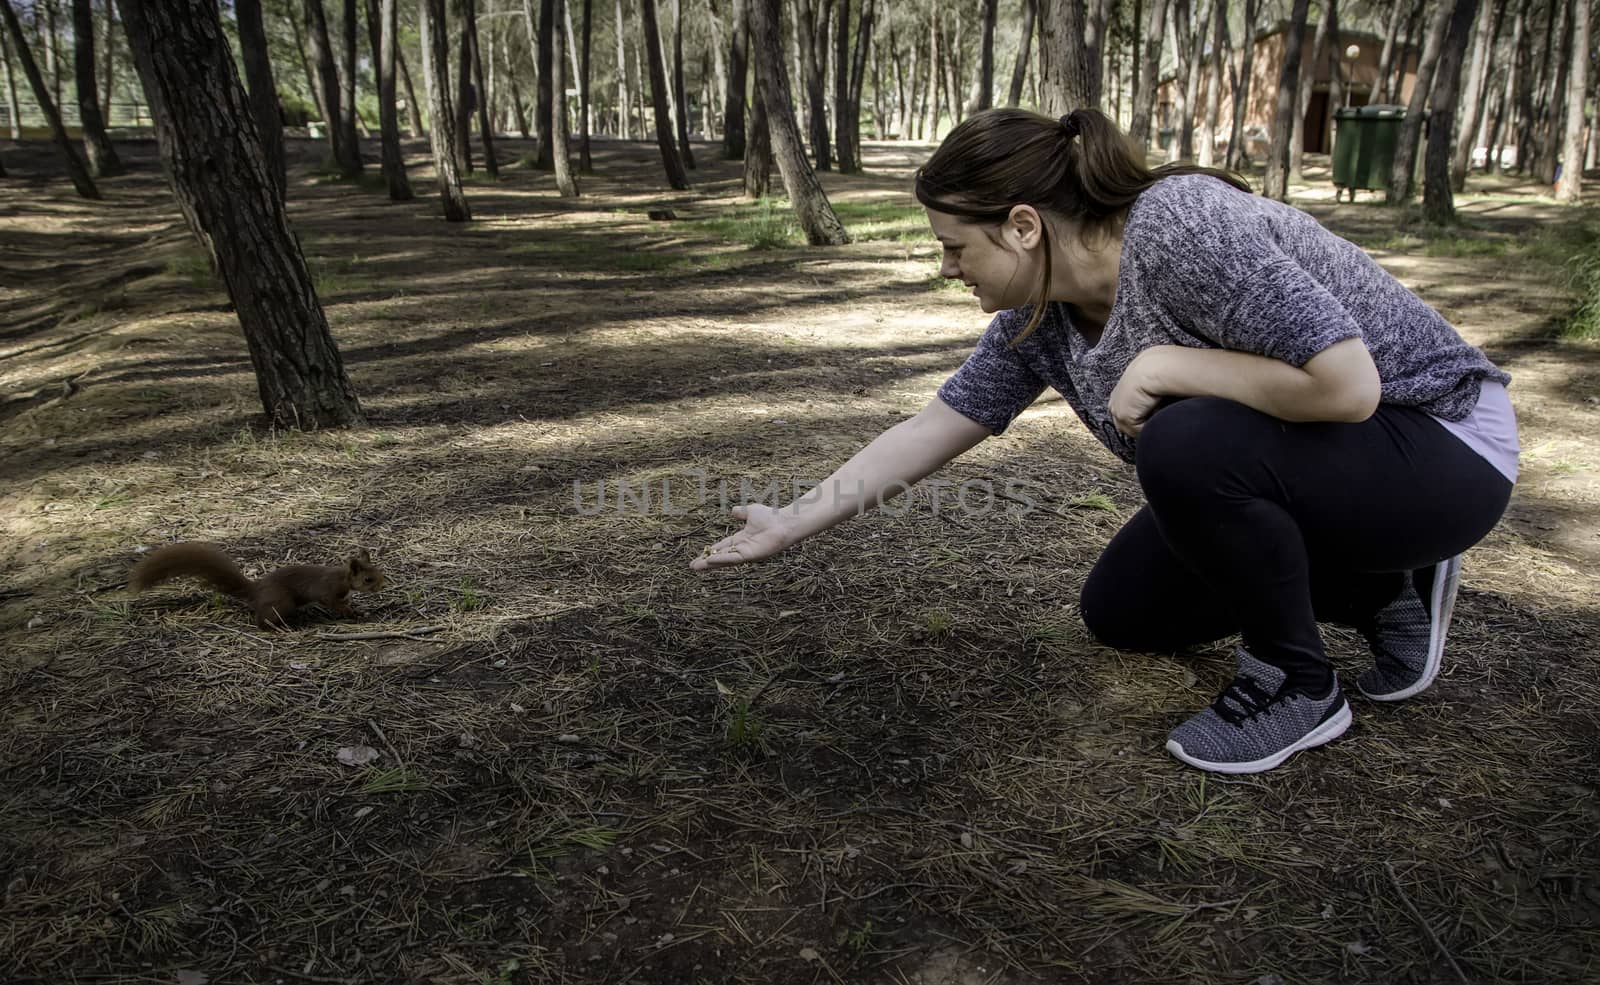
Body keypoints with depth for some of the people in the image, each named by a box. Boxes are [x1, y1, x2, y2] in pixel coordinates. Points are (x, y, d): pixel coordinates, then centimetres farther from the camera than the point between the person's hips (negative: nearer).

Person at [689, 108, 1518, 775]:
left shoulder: (1183, 228, -31)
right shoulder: (1038, 320, -6)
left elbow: (1348, 384, -35)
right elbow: (928, 432, -1)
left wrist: (1164, 364, -27)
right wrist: (792, 526, 1)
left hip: (1438, 445, -8)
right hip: (1296, 472, 8)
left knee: (1184, 446, -33)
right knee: (1119, 613, 10)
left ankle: (1296, 686, -8)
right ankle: (1386, 593, 16)